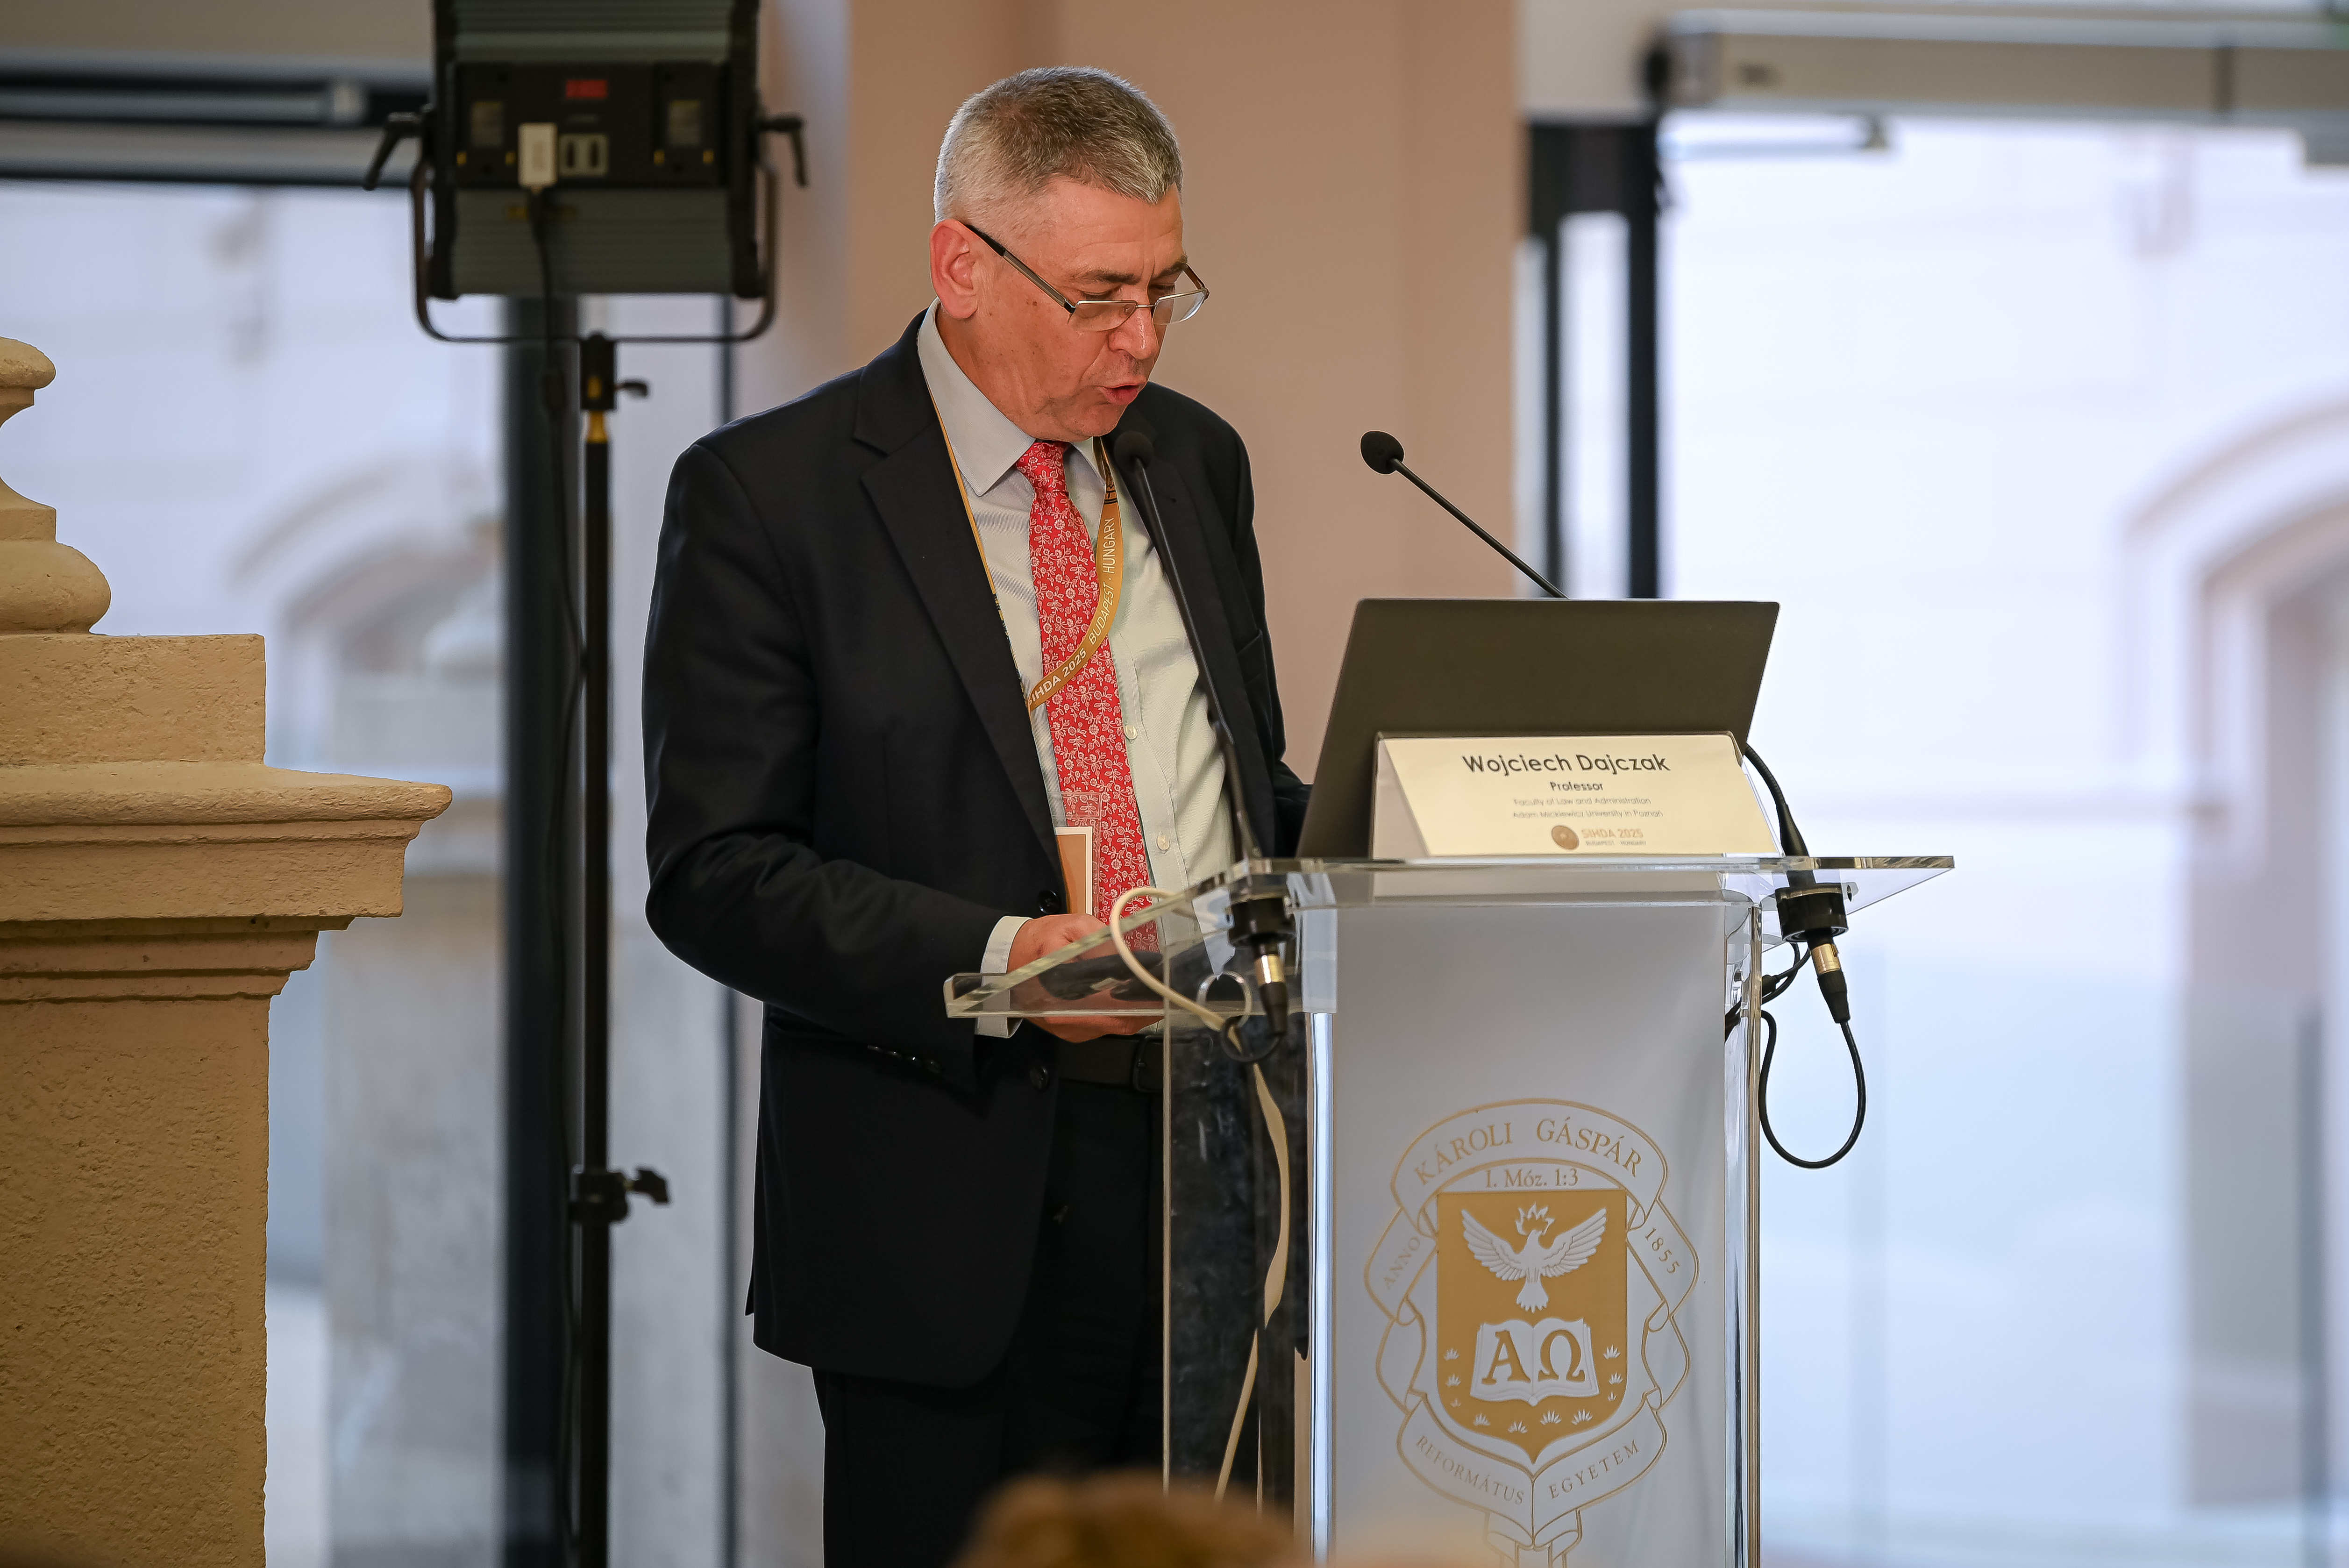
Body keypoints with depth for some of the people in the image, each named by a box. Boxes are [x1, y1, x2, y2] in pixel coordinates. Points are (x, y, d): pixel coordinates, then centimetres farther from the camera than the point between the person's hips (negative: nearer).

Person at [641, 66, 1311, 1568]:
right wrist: (996, 962, -21)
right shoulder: (768, 493, -4)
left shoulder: (1195, 460, 15)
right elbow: (714, 873, -9)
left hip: (1214, 1158, 5)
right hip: (955, 1214, -5)